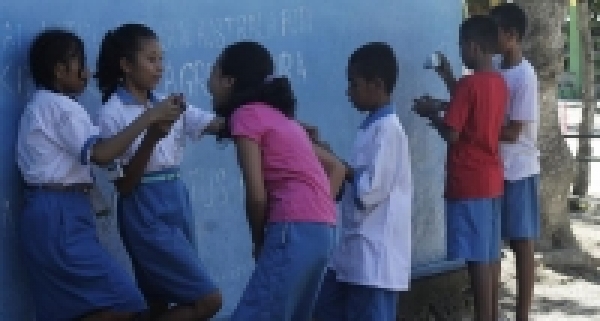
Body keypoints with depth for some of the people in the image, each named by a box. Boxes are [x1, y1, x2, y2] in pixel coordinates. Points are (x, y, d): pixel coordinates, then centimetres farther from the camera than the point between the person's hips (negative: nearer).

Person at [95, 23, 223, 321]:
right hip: (145, 210, -7)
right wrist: (151, 135, -24)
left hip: (177, 202, 7)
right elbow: (124, 185, -12)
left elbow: (219, 125, 2)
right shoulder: (113, 114, -8)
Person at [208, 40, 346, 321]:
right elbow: (336, 168, 24)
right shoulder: (278, 116, 22)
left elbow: (257, 195, -11)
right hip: (320, 231, 9)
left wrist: (258, 242, 4)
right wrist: (317, 211, 15)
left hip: (294, 231, -9)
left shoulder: (246, 115, -4)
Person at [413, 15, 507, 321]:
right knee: (490, 255, 13)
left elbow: (452, 134, -17)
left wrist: (430, 113, 0)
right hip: (491, 179, 9)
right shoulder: (499, 83, 9)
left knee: (477, 258, -7)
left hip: (469, 183, -9)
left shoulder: (468, 84, -17)